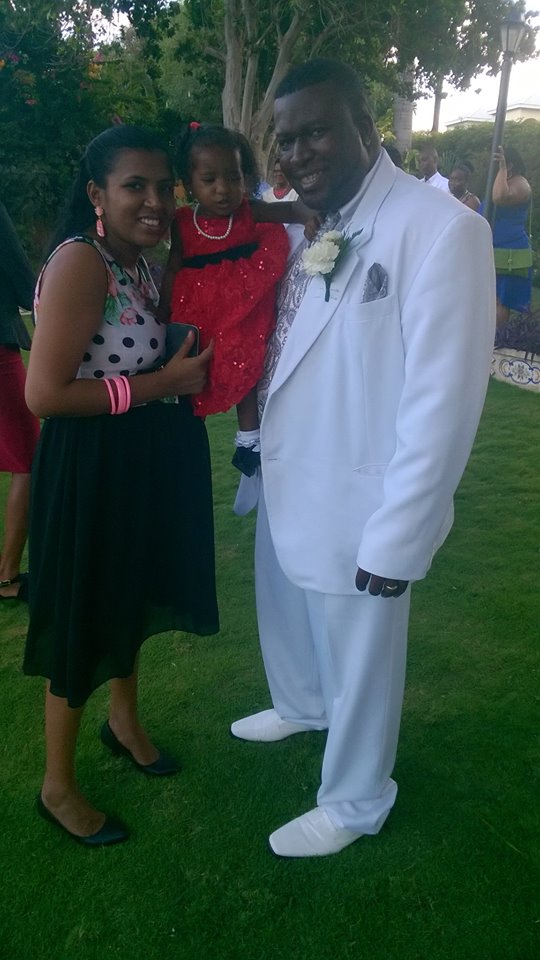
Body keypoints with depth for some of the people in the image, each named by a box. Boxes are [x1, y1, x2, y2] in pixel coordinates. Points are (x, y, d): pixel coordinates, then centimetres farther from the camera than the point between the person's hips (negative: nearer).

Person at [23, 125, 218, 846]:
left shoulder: (140, 259, 6)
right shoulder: (80, 261, -21)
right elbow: (45, 392, -26)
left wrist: (191, 366, -2)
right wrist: (164, 382, -21)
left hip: (145, 462, 9)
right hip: (91, 469, -9)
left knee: (131, 599, 24)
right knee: (83, 619, 6)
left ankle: (125, 722, 50)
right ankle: (58, 787, 30)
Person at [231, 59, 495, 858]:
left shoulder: (440, 227, -19)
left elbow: (442, 399, -22)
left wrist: (395, 536, -19)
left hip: (358, 501, -8)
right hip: (286, 481, 8)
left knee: (358, 663, 13)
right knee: (287, 617, 29)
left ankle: (354, 803, 40)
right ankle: (299, 707, 60)